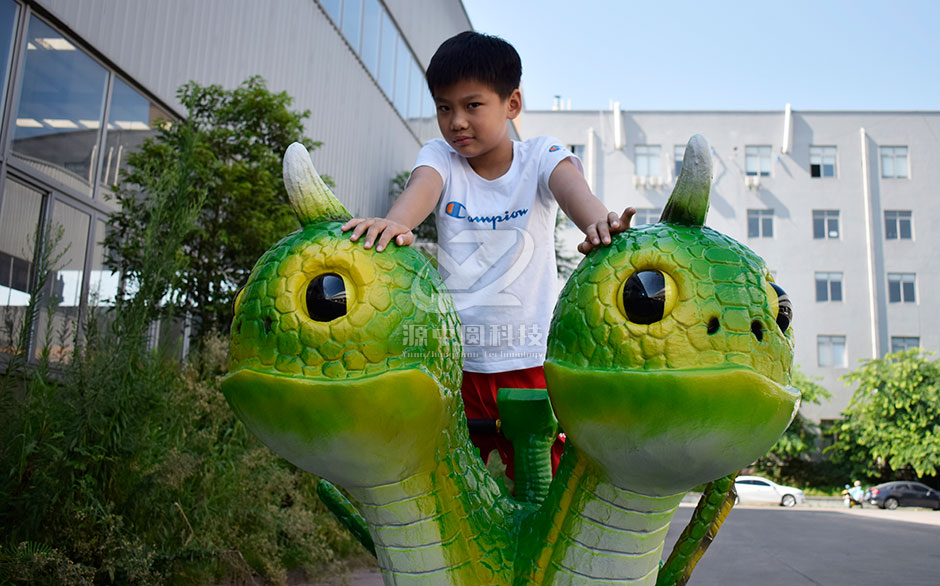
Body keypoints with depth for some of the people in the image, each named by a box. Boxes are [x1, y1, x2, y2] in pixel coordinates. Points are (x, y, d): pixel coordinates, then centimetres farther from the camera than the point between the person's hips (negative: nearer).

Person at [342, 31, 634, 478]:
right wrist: (394, 222, -45)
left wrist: (597, 223, -48)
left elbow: (570, 185, -24)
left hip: (530, 360, -1)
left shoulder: (540, 156, -2)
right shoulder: (440, 157, 2)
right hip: (453, 359, 2)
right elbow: (422, 188, -21)